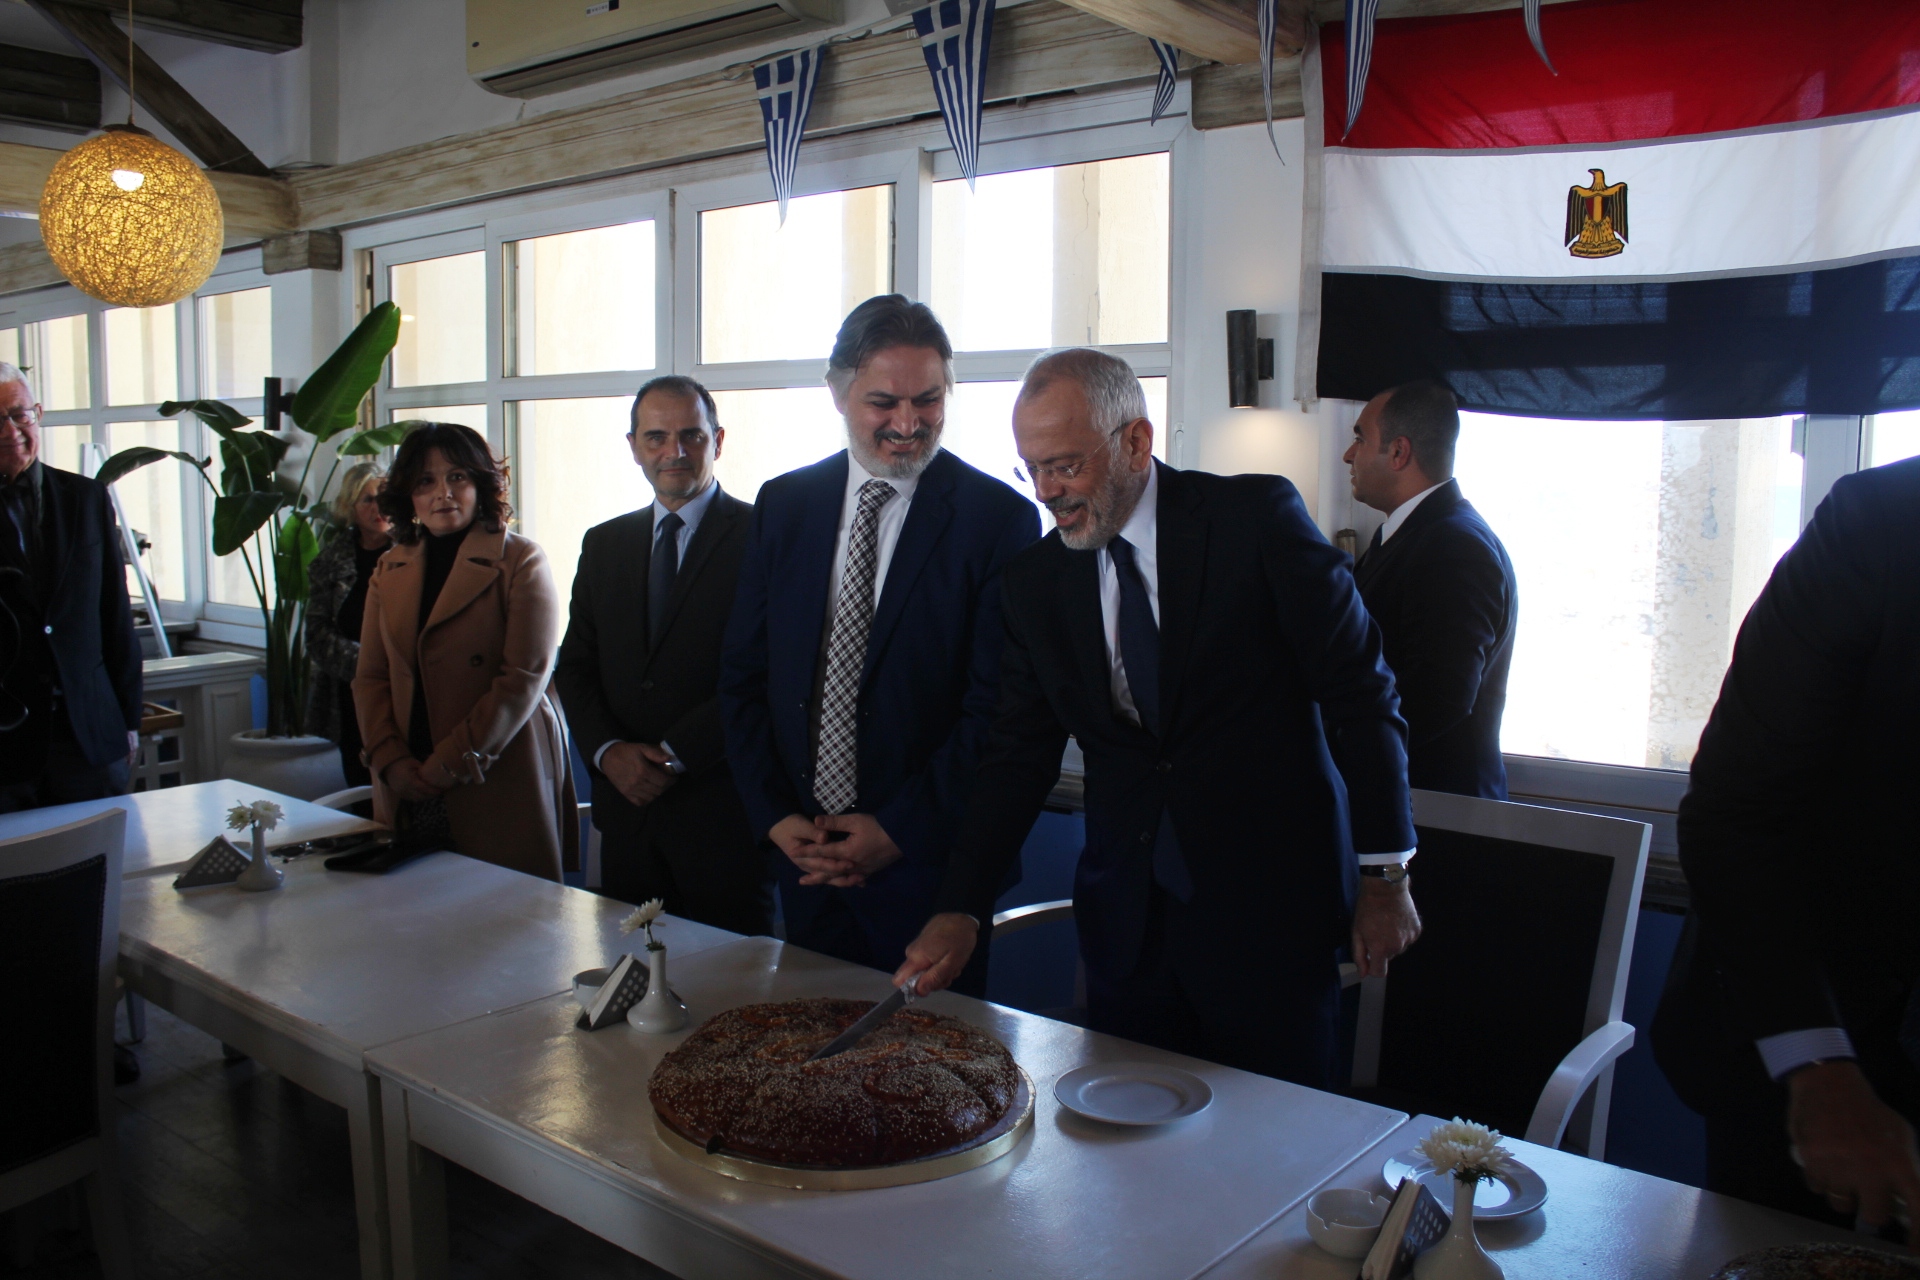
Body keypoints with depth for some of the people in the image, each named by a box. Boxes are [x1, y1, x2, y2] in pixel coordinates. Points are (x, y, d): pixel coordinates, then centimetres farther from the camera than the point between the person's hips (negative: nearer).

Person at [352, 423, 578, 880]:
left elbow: (524, 678, -11)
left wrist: (450, 765, -13)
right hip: (407, 794, 5)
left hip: (498, 786, -4)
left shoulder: (521, 563, -3)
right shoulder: (390, 571, 14)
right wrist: (391, 762, -5)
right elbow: (370, 678, 10)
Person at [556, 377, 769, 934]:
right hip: (627, 806, 5)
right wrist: (608, 751, -5)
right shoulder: (603, 544, 13)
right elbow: (574, 666, 13)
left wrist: (675, 755, -14)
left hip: (725, 810, -5)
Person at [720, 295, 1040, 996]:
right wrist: (776, 816, -3)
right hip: (803, 854, 4)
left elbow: (998, 706, -12)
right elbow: (743, 675, 7)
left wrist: (898, 831, -14)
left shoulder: (1000, 518, -9)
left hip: (927, 861, -4)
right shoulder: (782, 505, 5)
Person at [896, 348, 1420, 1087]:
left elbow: (1359, 693, -7)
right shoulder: (1036, 580, 2)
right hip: (1127, 919, 4)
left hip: (1270, 903, -3)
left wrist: (1385, 876, -7)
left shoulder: (1258, 518, -10)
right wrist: (962, 909, -4)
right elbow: (1020, 751, 4)